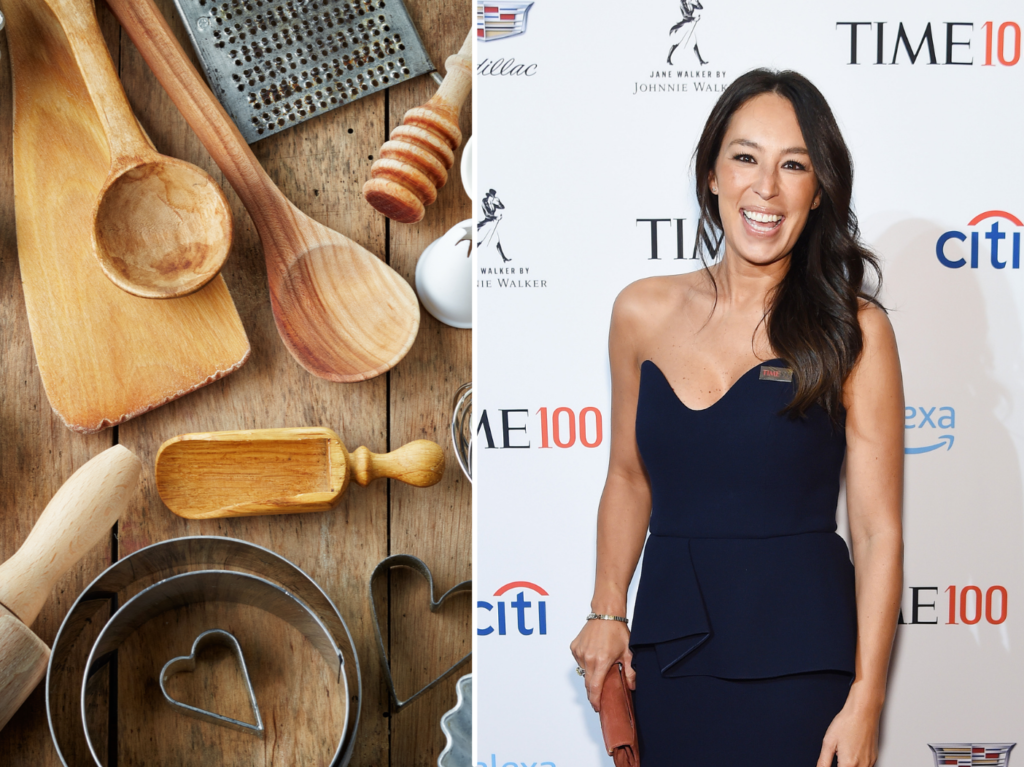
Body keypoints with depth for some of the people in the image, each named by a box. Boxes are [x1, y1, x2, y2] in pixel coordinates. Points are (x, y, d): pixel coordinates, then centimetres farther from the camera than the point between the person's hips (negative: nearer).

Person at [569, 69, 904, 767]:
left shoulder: (854, 330, -7)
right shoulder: (644, 312, 3)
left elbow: (879, 530, -7)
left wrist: (865, 703, -11)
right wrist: (608, 612, 6)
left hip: (796, 662, -3)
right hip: (667, 652, 3)